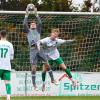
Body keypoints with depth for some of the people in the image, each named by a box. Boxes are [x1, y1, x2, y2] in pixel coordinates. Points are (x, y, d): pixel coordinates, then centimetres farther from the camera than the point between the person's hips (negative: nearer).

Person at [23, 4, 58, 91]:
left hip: (39, 49, 1)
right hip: (32, 50, -1)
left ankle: (52, 79, 5)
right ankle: (34, 84, 1)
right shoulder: (28, 31, 17)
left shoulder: (38, 31, 19)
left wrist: (36, 14, -3)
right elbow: (24, 24, 1)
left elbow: (40, 23, 3)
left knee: (46, 64, -5)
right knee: (33, 68, -3)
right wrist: (27, 14, -5)